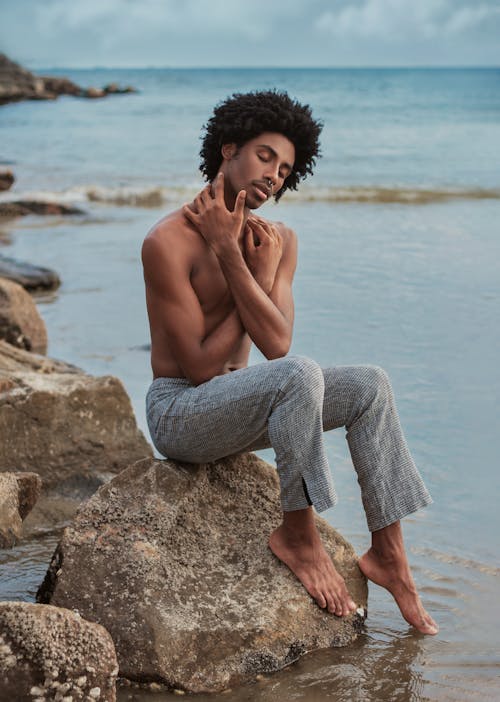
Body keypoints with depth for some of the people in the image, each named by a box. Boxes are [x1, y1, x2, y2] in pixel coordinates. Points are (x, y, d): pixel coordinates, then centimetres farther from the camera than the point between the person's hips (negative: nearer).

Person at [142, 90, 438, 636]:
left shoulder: (280, 240, 2)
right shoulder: (168, 242, -19)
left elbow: (276, 344, -12)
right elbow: (200, 365, -19)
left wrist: (230, 254, -20)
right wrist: (258, 273, -13)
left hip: (239, 402, 8)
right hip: (178, 413, -8)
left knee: (370, 387, -7)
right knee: (301, 375, -33)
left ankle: (387, 554, -4)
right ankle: (298, 534, -16)